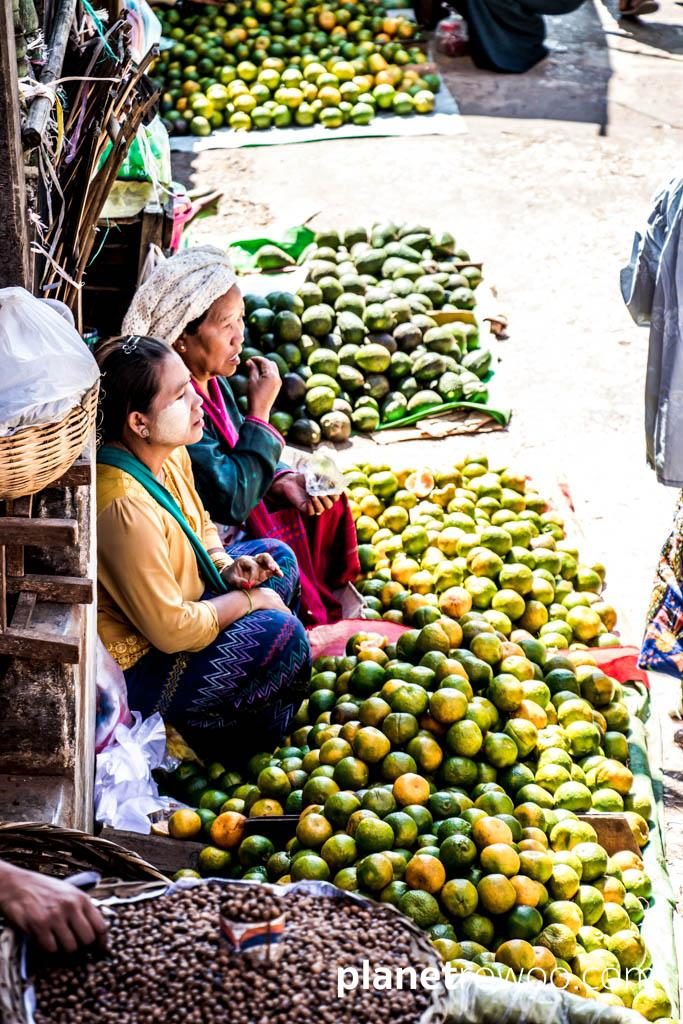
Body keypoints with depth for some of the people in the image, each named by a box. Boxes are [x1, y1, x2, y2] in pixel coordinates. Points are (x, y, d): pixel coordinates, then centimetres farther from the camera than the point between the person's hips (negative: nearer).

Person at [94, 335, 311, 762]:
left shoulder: (171, 455, -5)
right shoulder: (124, 506, -34)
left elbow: (202, 529, 16)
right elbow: (172, 630, -29)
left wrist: (228, 567, -5)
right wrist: (248, 600, -15)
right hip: (134, 667, -10)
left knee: (278, 557, 12)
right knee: (280, 634, -19)